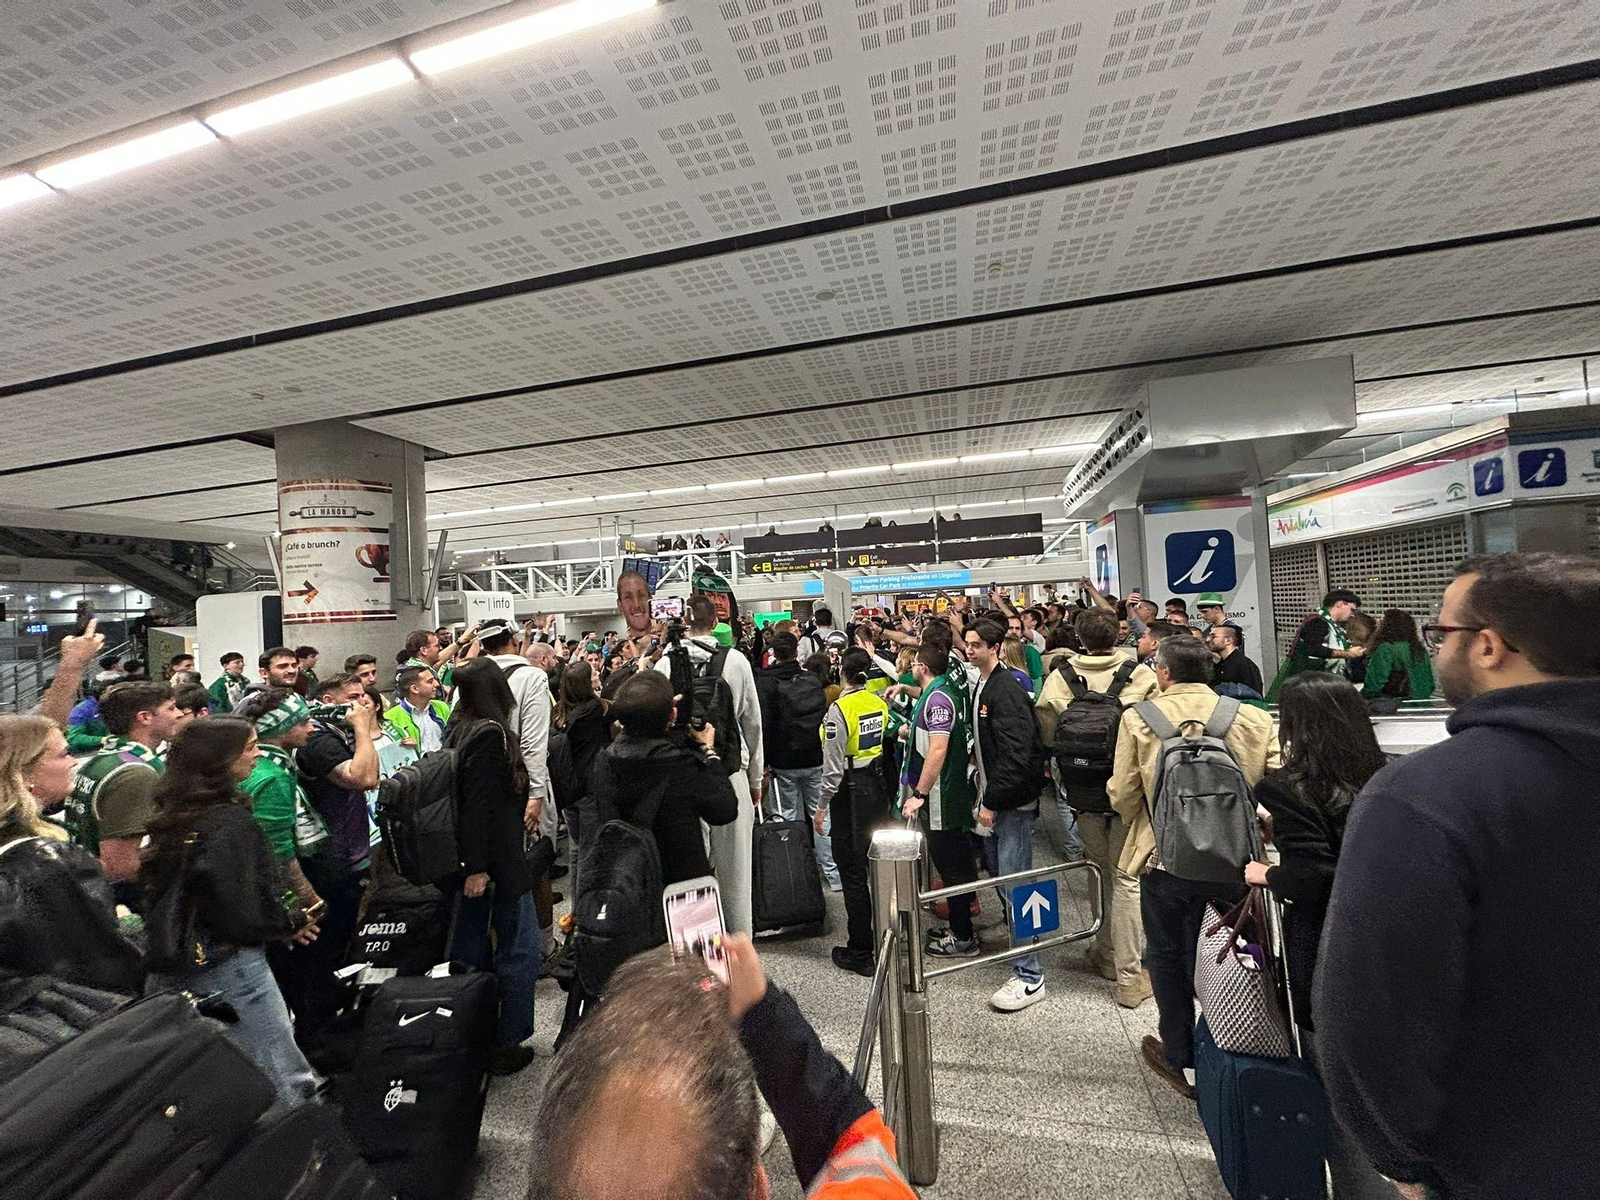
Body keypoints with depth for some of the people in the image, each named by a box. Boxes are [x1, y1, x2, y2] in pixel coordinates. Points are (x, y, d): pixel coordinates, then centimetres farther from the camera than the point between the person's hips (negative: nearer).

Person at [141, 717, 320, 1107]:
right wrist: (294, 924, -3)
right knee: (286, 1085, -1)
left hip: (168, 972, 9)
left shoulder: (168, 816, 6)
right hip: (227, 969, -9)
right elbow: (249, 910, -21)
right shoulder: (229, 821, -20)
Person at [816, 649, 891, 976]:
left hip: (851, 792, -7)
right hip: (879, 786, 7)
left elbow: (833, 767, -18)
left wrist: (822, 806, -8)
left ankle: (860, 952, 16)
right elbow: (889, 746, 5)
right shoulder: (879, 703, -1)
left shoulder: (839, 709, -19)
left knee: (853, 871, 5)